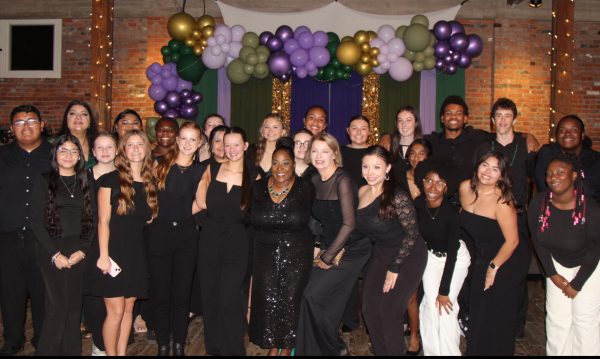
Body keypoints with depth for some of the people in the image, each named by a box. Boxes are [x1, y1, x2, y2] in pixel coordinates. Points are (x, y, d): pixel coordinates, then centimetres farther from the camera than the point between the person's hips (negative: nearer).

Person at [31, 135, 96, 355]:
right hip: (52, 252, -3)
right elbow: (36, 221, -2)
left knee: (75, 307, 5)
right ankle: (47, 351, 7)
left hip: (80, 253, 3)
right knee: (58, 307, -7)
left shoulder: (86, 183, 12)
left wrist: (83, 250, -5)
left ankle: (71, 351, 16)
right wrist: (55, 254, -9)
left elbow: (93, 220, 8)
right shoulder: (43, 181, 4)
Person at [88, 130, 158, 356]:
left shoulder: (150, 183, 9)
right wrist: (103, 255, -15)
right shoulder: (111, 180, -6)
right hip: (114, 250, -5)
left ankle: (122, 353, 22)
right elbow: (103, 221, -10)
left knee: (128, 308, 11)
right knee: (116, 311, -3)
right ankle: (111, 353, 11)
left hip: (136, 252, 5)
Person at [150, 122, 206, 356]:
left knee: (182, 293, 7)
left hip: (187, 234, 1)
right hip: (159, 232, -1)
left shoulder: (201, 171, 5)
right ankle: (163, 345, 19)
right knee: (160, 292, 5)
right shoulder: (160, 164, 1)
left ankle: (179, 345, 21)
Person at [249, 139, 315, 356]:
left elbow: (315, 220, 3)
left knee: (291, 300, 3)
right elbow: (251, 221, 9)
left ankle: (287, 346, 25)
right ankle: (272, 345, 21)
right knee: (268, 300, -2)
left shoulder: (306, 189, -8)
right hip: (265, 254, 2)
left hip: (297, 254, -2)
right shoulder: (258, 188, -1)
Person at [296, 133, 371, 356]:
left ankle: (332, 347, 10)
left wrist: (328, 256, -15)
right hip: (329, 246, 7)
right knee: (325, 301, 4)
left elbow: (349, 223, -20)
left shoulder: (342, 181, -18)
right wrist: (321, 249, 5)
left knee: (314, 295, -11)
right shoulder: (315, 181, 5)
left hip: (351, 249, -7)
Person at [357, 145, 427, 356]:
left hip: (407, 257, -7)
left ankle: (395, 351, 18)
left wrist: (395, 269, -15)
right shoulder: (361, 193, -2)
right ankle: (380, 352, 26)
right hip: (381, 254, 7)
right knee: (369, 309, 6)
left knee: (389, 310, -5)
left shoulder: (397, 197, -24)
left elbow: (412, 233, -19)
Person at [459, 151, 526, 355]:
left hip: (504, 267, -6)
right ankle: (475, 350, 33)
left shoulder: (502, 201, -26)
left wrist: (494, 266, -12)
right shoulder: (465, 188, -6)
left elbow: (512, 241, -24)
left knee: (498, 321, 7)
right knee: (478, 317, 16)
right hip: (480, 261, 6)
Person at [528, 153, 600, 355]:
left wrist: (577, 284, -8)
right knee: (556, 317, 10)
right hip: (557, 264, 3)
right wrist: (552, 274, -2)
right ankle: (556, 352, 28)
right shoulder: (538, 203, -20)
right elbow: (538, 241, -5)